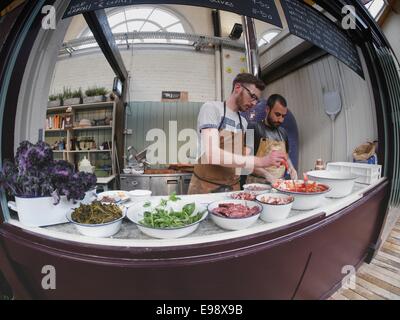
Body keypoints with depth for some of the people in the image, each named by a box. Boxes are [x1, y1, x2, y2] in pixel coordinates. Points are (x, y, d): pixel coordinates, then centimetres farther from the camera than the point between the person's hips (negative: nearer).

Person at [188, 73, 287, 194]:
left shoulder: (243, 122, 9)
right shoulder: (211, 108, -11)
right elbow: (211, 155, -25)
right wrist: (260, 161, -26)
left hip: (233, 187, 6)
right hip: (205, 187, -6)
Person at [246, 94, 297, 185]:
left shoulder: (283, 132, 15)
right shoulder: (253, 128, -5)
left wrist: (291, 168, 6)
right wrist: (266, 174, -19)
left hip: (280, 184, 6)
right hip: (258, 183, -6)